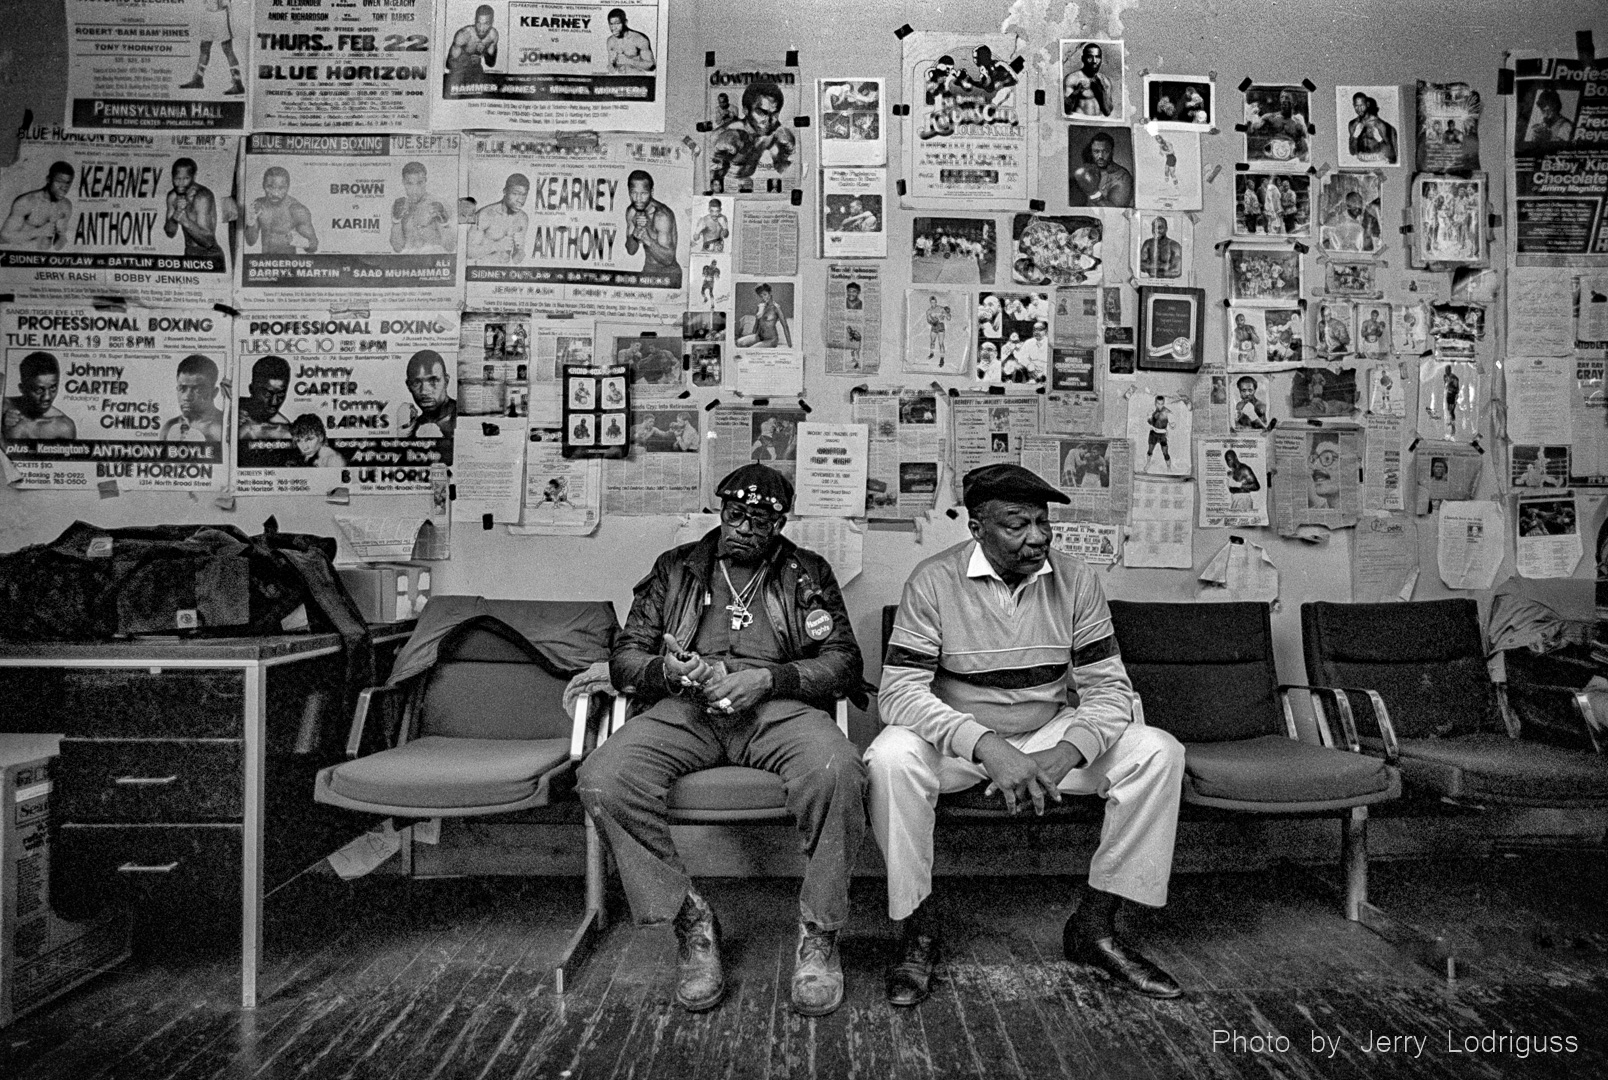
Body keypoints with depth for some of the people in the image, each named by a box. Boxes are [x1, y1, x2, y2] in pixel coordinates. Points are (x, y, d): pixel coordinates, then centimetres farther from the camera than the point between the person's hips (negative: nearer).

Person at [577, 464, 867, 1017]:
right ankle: (691, 921, -11)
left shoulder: (808, 573, 18)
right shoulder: (676, 567, 22)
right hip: (684, 708, 2)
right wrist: (665, 671, -8)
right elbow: (625, 655, 17)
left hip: (777, 706, -1)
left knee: (837, 771, -35)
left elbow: (844, 664, 7)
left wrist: (767, 678, -10)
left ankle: (819, 931, -13)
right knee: (602, 780, -29)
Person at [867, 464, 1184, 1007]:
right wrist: (985, 745, -35)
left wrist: (1067, 752, -27)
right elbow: (900, 690, -21)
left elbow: (1108, 686, -7)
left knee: (1157, 752, -17)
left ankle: (1094, 925, -3)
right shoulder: (934, 581, -15)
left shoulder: (1075, 580, -6)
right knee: (892, 757, -34)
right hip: (957, 740, -3)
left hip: (1050, 737, 3)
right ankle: (918, 927, -12)